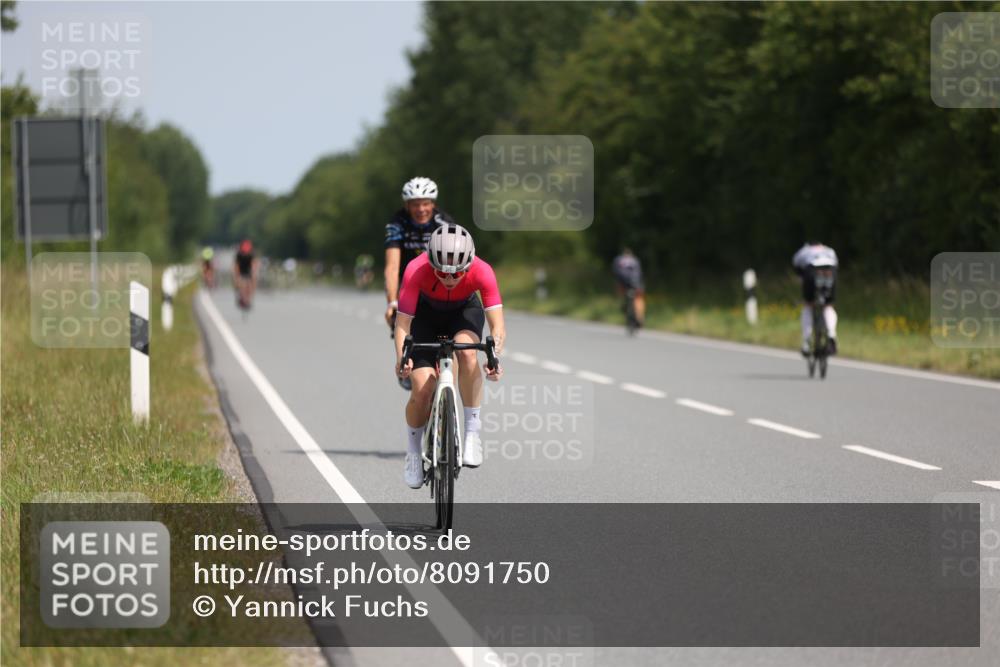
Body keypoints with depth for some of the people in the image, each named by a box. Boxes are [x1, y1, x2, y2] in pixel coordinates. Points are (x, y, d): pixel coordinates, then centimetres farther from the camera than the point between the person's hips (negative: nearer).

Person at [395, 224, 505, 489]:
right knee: (422, 391, -12)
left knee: (467, 351, -34)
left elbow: (497, 325, -38)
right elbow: (402, 324, -35)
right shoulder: (416, 271, -37)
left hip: (465, 311, 0)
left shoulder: (482, 272, -35)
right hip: (426, 313, 0)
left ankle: (472, 429, -20)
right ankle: (414, 449, 16)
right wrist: (401, 359, -53)